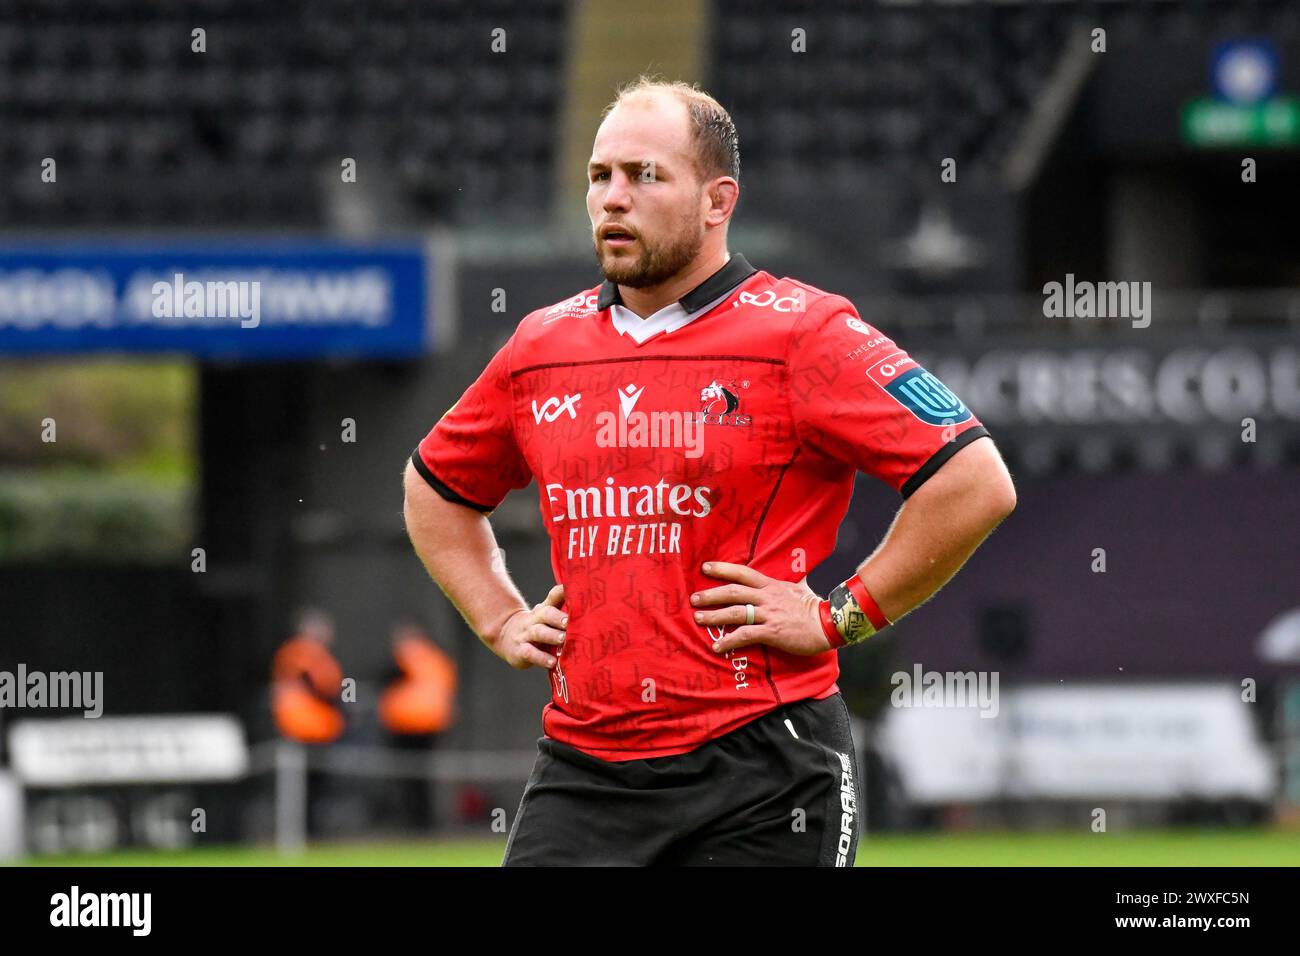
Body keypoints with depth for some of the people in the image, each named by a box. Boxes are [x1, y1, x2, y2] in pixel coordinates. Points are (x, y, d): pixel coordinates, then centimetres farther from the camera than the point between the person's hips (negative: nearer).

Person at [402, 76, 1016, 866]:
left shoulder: (800, 334, -5)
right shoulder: (542, 348, 13)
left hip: (760, 775, -5)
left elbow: (977, 483, -12)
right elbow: (436, 487, 31)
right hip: (582, 770, 5)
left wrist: (841, 617, -11)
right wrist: (500, 619, 17)